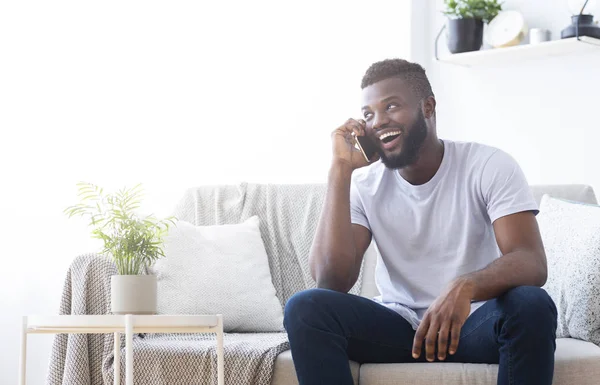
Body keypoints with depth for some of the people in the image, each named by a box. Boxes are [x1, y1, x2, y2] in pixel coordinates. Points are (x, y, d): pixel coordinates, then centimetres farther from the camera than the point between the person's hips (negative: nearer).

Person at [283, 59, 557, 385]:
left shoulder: (490, 166, -9)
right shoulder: (364, 184, -3)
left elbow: (532, 263, -22)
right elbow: (331, 281, -17)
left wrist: (465, 286, -44)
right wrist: (341, 170, -19)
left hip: (472, 324, -2)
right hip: (398, 326, 2)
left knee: (532, 305, -34)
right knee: (304, 308, -24)